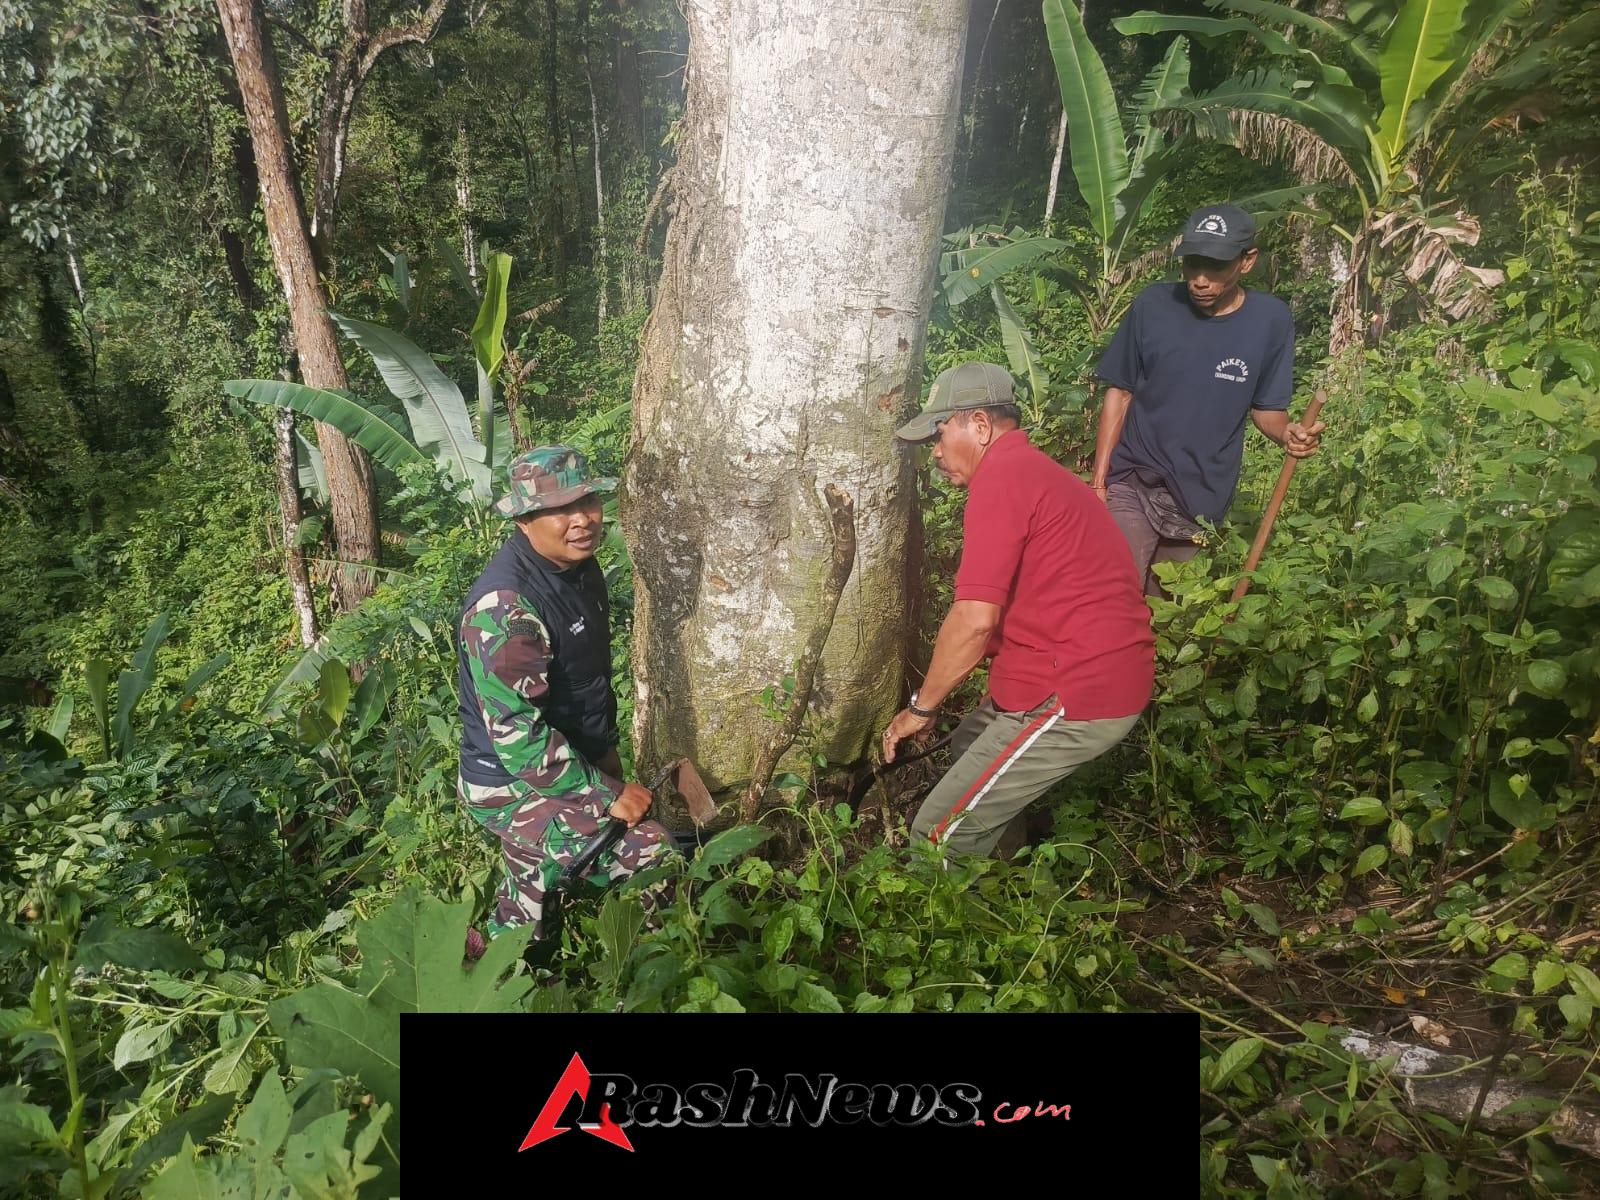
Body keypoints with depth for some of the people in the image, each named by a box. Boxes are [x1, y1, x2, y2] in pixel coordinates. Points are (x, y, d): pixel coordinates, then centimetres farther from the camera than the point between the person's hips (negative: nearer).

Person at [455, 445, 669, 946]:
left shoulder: (580, 569, 0)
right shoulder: (504, 605, -29)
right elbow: (517, 735, -31)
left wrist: (606, 750, 15)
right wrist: (606, 795, -25)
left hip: (565, 763, 9)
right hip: (513, 787, -9)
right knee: (651, 854, -16)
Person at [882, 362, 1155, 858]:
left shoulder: (1002, 475, -13)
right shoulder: (1037, 470, 20)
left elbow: (975, 619, -21)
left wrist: (921, 707, -7)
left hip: (1075, 698, -11)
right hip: (1107, 673, 11)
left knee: (939, 837, -7)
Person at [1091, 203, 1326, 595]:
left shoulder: (1271, 320, -4)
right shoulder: (1153, 305, -7)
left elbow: (1266, 407, 4)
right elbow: (1120, 392, -1)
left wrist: (1288, 432, -20)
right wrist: (1098, 482, -6)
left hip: (1203, 497, 2)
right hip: (1131, 483, -2)